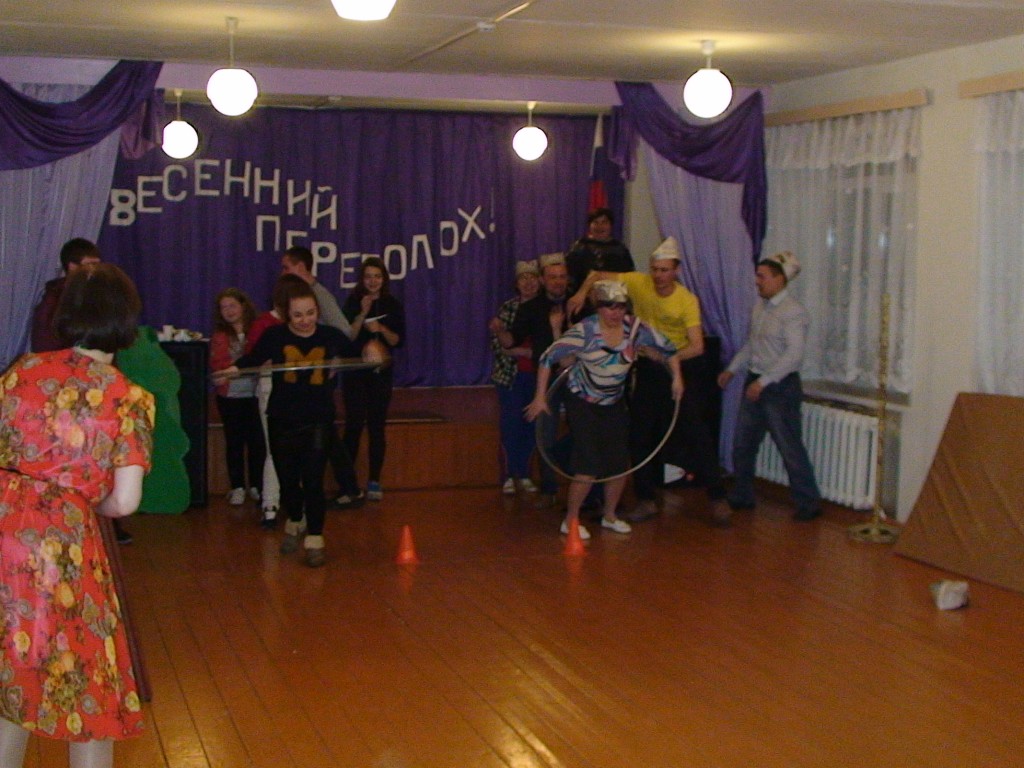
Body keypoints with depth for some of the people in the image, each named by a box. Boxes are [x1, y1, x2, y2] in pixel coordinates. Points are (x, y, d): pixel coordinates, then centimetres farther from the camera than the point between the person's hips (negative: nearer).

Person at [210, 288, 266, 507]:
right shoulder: (220, 335, 2)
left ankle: (257, 486, 15)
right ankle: (237, 487, 14)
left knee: (257, 441, 3)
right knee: (234, 442, 6)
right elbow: (216, 364, -6)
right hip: (230, 395, 1)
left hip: (255, 393, -1)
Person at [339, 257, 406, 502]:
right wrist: (362, 314, -17)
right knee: (354, 425, -7)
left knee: (377, 427, 2)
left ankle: (374, 482, 7)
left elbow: (399, 340, 1)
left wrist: (381, 329, -16)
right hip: (355, 373, -1)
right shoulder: (353, 303, 1)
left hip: (381, 373, 2)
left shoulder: (393, 306, 5)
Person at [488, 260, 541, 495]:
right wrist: (527, 352, -18)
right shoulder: (508, 308, -5)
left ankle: (524, 474, 16)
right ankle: (509, 476, 5)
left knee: (530, 423, 6)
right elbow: (497, 344, -10)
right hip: (511, 375, -2)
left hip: (537, 376, 3)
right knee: (511, 422, -2)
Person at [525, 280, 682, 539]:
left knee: (620, 464, 5)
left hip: (614, 404, 5)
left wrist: (676, 377, -6)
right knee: (589, 465, -13)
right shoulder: (584, 331, -21)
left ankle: (610, 516, 27)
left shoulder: (635, 328, -11)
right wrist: (540, 397, -17)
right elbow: (548, 357, -17)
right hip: (582, 403, -5)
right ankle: (570, 520, 3)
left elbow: (667, 348, 3)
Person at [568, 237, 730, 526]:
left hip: (680, 366, -4)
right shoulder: (639, 283, -10)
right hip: (647, 368, 4)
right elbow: (598, 275, -1)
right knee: (640, 435, 7)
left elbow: (697, 346, -25)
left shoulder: (687, 301, -18)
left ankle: (717, 498, 5)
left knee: (696, 433, -5)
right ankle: (646, 500, 19)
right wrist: (582, 292, -19)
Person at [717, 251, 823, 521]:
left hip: (780, 387, -8)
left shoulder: (792, 312, -17)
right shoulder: (760, 307, 9)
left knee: (790, 448, -2)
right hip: (755, 383, 9)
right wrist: (732, 370, 15)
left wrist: (764, 381, -25)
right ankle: (741, 496, 27)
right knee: (742, 445, 13)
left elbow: (794, 354, -24)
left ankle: (808, 503, 10)